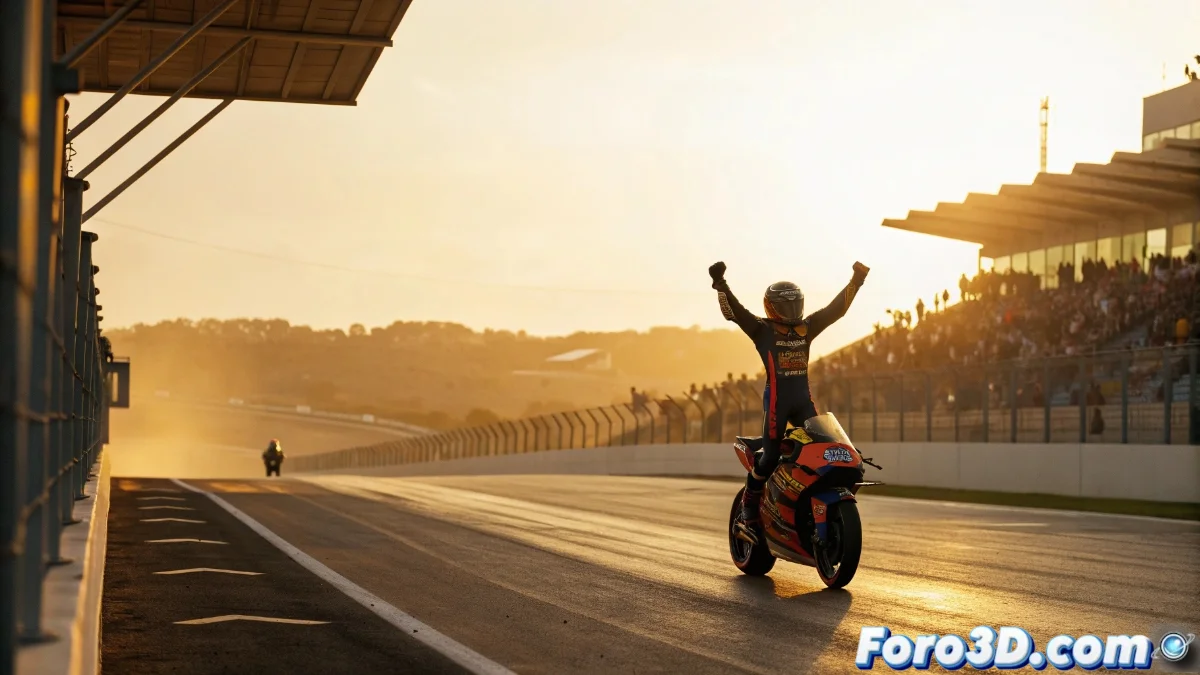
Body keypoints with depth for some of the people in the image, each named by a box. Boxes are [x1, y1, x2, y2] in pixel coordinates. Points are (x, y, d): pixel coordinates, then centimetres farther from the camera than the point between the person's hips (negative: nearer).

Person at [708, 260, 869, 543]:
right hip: (776, 398, -5)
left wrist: (856, 281, 9)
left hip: (804, 399, 5)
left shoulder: (806, 327, 13)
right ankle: (748, 513, 5)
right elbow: (734, 311, -13)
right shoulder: (762, 330, -1)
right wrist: (720, 284, -27)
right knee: (770, 456, -8)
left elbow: (837, 307, 15)